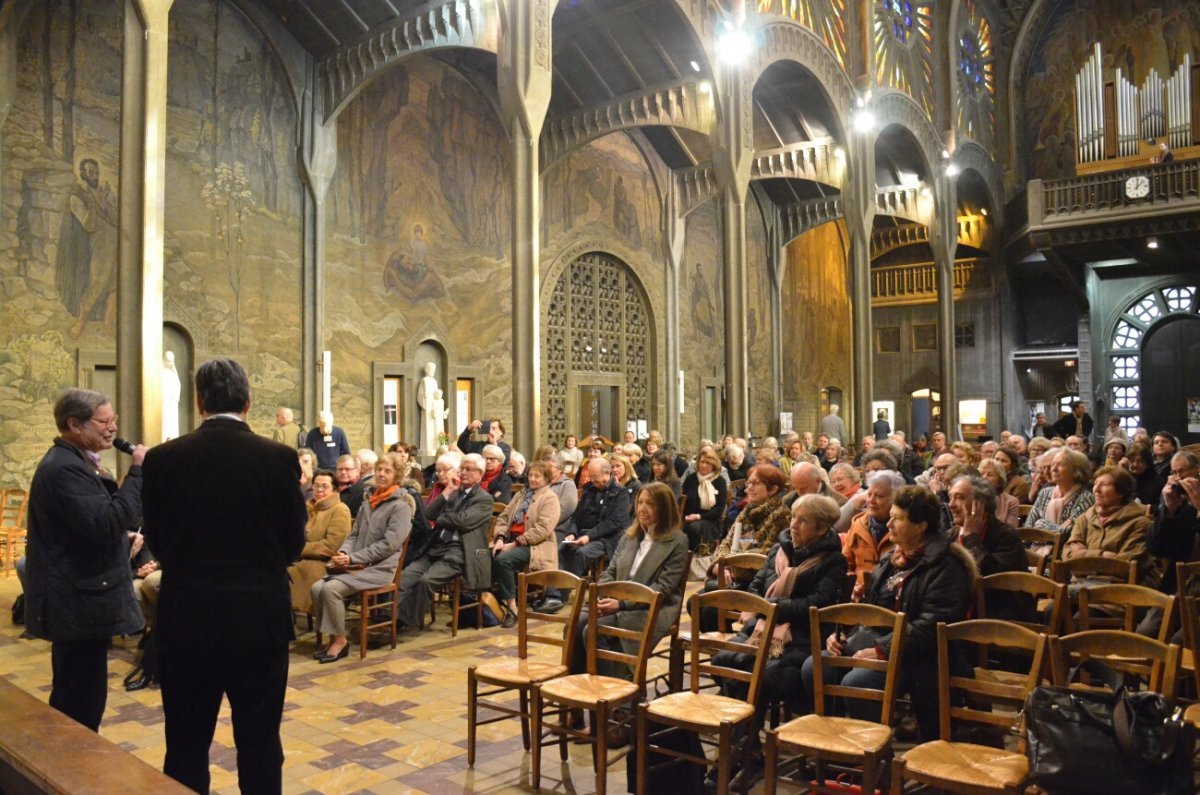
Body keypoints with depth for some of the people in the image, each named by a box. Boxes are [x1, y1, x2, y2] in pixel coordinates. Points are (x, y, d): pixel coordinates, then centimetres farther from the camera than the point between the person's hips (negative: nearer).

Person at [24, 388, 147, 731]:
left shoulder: (75, 462, 13)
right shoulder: (64, 468, -21)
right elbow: (107, 524, -30)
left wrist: (123, 536, 9)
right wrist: (139, 471, -26)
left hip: (79, 599, 11)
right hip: (78, 604, -11)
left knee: (75, 699, 21)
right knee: (81, 702, -2)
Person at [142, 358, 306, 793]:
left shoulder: (163, 458, -6)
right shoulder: (279, 458, -10)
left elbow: (157, 541, 3)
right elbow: (294, 543, -3)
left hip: (186, 618, 2)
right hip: (259, 617, -1)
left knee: (186, 745, 15)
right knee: (259, 743, 10)